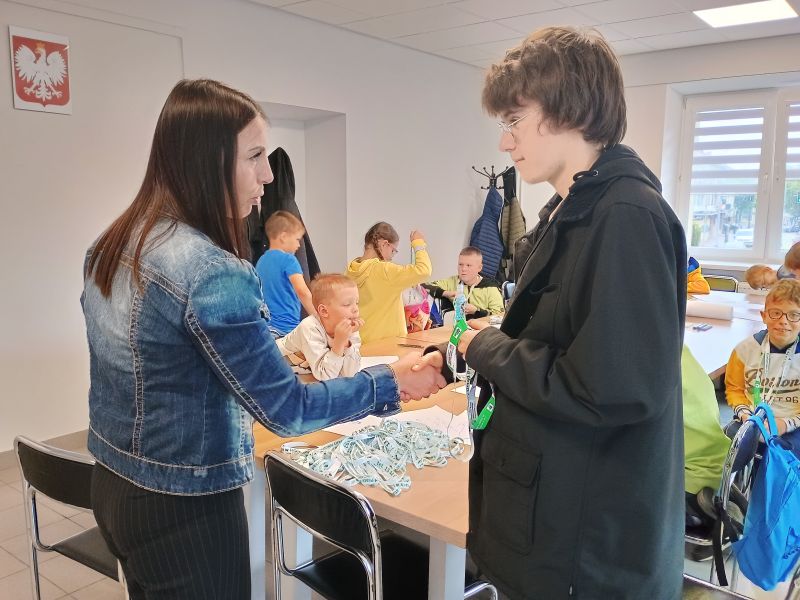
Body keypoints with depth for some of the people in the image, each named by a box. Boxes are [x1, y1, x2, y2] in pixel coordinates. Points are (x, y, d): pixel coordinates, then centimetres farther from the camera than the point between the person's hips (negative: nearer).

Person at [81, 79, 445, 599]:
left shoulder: (111, 246, 0)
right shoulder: (213, 273, -27)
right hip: (185, 507, -8)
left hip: (114, 485, 8)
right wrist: (393, 382, -11)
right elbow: (286, 409, -21)